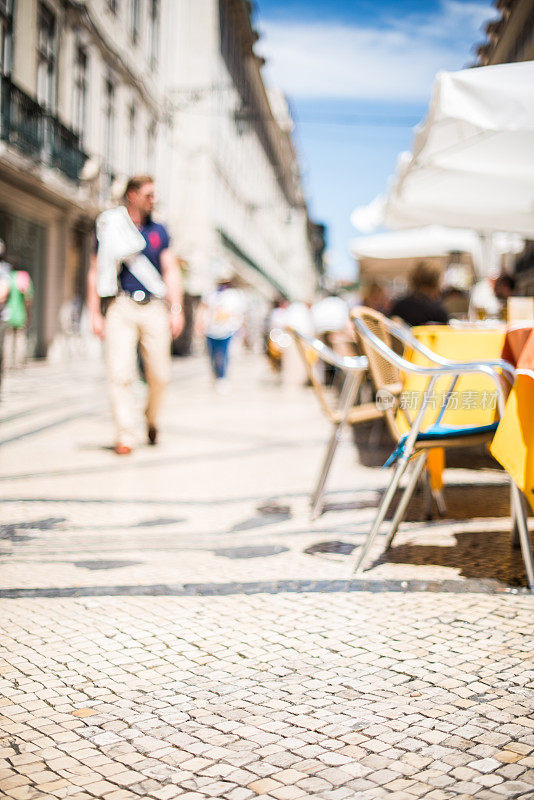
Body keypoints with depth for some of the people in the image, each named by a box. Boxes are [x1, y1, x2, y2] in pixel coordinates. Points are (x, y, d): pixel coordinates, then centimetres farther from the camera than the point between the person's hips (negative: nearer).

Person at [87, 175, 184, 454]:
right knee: (120, 374, -11)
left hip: (154, 308, 2)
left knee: (158, 375, 0)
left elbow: (171, 272, 12)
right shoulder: (109, 229, 6)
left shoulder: (158, 231, 14)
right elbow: (95, 274, 7)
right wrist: (95, 314, 0)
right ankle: (125, 435, -8)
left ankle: (151, 419, 27)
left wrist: (176, 309, 1)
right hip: (121, 307, -2)